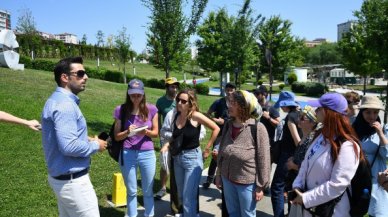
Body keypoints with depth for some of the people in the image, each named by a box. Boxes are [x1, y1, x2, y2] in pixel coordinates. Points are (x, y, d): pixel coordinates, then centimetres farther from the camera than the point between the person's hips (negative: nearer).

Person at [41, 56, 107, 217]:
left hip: (61, 177, 11)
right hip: (72, 180, -11)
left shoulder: (58, 100, 11)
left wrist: (87, 140, 7)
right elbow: (69, 146, -29)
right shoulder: (64, 104, -21)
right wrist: (95, 145, -14)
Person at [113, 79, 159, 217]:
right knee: (131, 191, 14)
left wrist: (146, 132, -16)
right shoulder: (121, 110, -4)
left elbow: (156, 133, 5)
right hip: (127, 154, 0)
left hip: (147, 154, 1)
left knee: (148, 191, 13)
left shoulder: (151, 109, -2)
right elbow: (117, 136, 1)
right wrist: (127, 132, -19)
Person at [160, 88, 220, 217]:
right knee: (181, 196, 19)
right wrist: (167, 145, -6)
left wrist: (207, 148, -7)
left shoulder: (195, 116, -16)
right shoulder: (176, 116, 1)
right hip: (177, 158, 7)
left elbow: (216, 129, -11)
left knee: (189, 197, -2)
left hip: (192, 158, -7)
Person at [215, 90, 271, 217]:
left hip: (247, 182, -5)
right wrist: (219, 176, 12)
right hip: (227, 179, 5)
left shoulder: (257, 128, -17)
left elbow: (263, 160, -13)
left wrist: (261, 186, -10)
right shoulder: (228, 125, 0)